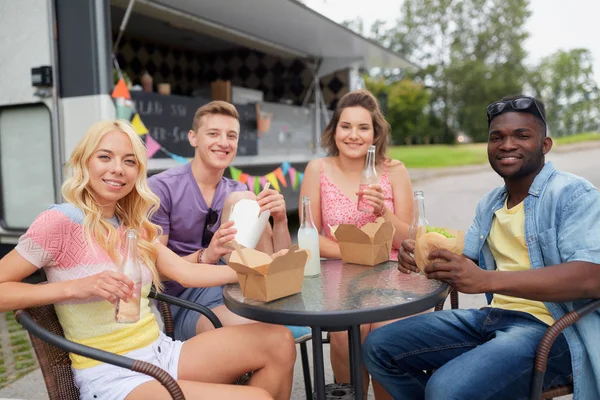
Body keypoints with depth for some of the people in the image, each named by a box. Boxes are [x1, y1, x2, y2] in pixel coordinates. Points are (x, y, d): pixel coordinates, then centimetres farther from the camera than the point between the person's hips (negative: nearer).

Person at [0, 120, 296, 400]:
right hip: (111, 375, -7)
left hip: (161, 352, 7)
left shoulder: (133, 226, 11)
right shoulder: (59, 221, -10)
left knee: (279, 341, -6)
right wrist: (75, 287, -23)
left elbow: (186, 272, 4)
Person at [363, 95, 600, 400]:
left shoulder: (572, 194, -9)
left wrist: (487, 280, -34)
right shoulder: (488, 205, 15)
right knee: (378, 348, 0)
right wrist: (427, 257, -9)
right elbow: (467, 262, 15)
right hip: (493, 317, 7)